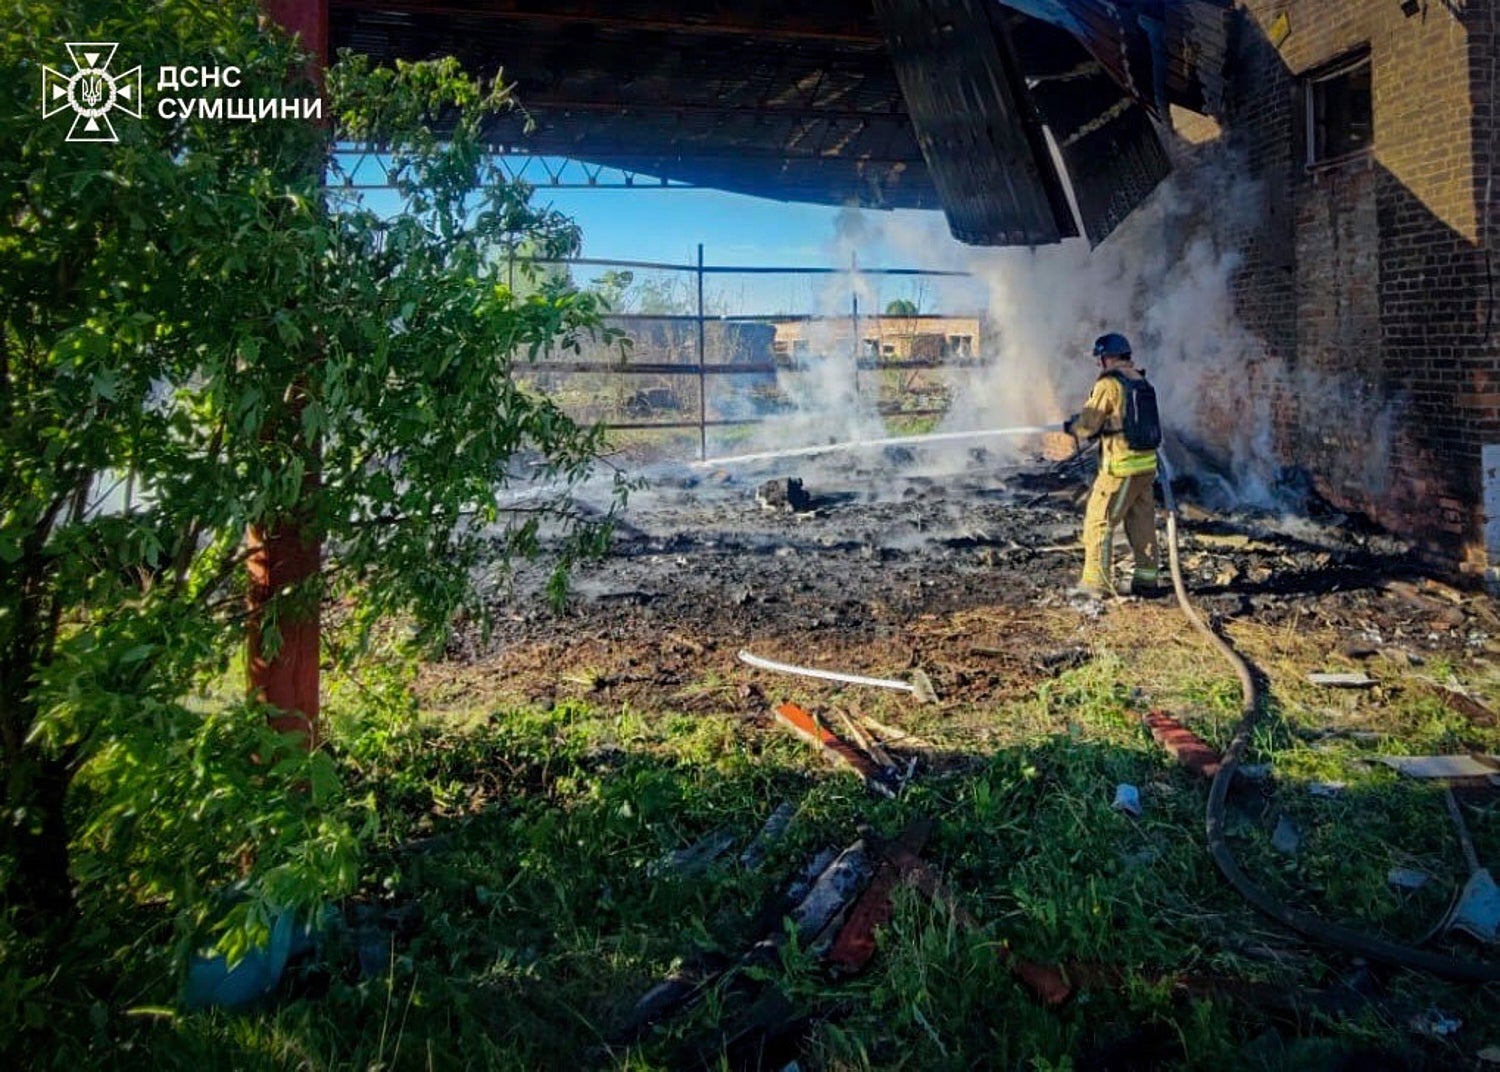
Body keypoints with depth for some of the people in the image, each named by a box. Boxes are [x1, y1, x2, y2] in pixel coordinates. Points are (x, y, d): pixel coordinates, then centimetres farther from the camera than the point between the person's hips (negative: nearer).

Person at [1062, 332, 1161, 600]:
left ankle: (1096, 583, 1)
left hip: (1121, 467, -8)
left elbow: (1088, 424, -9)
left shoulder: (1108, 384, -12)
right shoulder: (1141, 382, 13)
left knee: (1098, 523, 0)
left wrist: (1071, 426, 11)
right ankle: (1146, 580, 20)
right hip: (1146, 463, 8)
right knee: (1142, 524, 14)